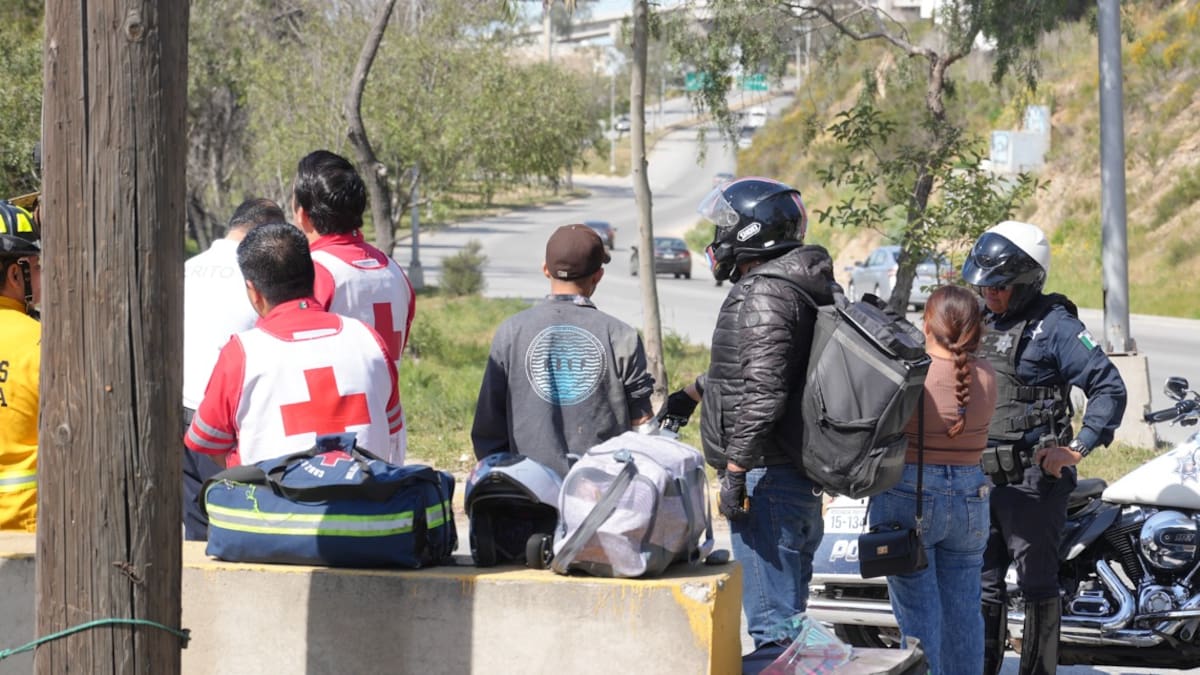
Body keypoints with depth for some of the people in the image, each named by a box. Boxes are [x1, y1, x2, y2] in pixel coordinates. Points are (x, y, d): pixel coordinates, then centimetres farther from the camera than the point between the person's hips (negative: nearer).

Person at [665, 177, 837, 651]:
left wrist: (735, 471, -23)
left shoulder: (763, 296, -16)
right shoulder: (797, 289, 16)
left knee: (771, 621, -9)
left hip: (767, 481, -11)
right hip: (802, 483, 11)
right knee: (789, 617, 17)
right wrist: (694, 391, 41)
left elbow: (761, 393, -26)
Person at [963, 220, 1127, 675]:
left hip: (1033, 477, -7)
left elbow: (1110, 388, -13)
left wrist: (1076, 449, -18)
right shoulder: (981, 321, 13)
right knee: (983, 583, 11)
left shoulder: (1054, 325, -10)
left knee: (1036, 585, -2)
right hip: (979, 476, 7)